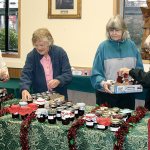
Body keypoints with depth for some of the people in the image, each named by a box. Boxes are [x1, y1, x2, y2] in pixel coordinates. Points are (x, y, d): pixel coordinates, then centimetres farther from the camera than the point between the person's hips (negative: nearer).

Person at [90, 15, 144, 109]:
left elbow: (139, 68, 8)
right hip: (107, 93, -2)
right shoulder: (103, 46, -6)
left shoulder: (131, 45, 2)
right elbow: (96, 72, -8)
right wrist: (102, 83, -26)